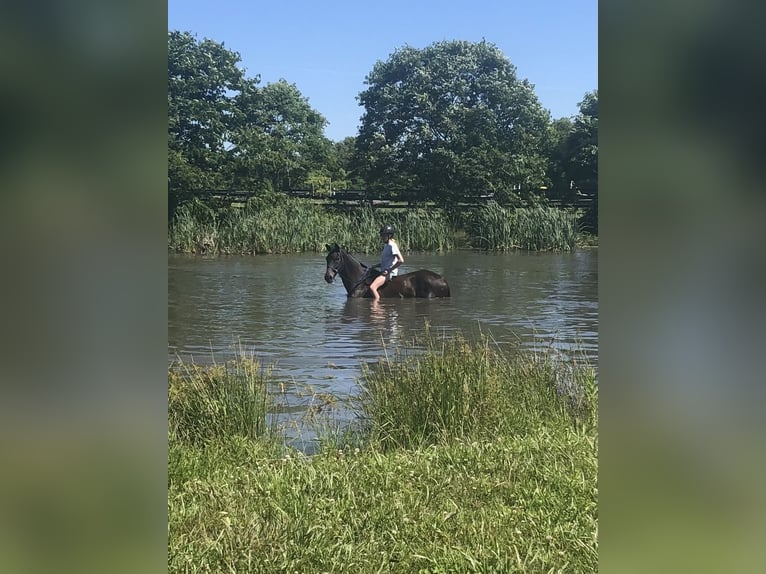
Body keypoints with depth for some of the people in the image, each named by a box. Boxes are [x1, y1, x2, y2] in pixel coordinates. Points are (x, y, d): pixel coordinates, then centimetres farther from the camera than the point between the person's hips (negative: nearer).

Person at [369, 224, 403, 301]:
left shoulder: (392, 246, -13)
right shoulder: (386, 245, 16)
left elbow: (401, 260, -22)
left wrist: (389, 270, -18)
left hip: (389, 274, -11)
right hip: (384, 271, 11)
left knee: (372, 287, -29)